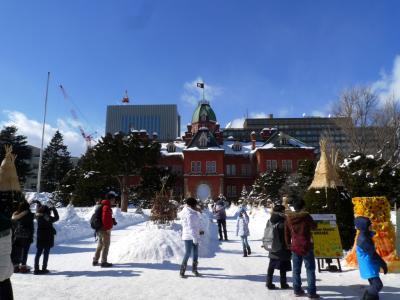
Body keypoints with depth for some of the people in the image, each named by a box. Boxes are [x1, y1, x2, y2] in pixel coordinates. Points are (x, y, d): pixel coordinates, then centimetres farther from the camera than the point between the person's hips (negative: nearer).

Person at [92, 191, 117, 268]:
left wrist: (113, 221, 9)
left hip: (101, 229, 10)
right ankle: (104, 262, 3)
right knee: (106, 245, -2)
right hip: (105, 229, -10)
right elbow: (105, 218, -24)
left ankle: (95, 261, 24)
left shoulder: (105, 206, 15)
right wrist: (108, 228, -19)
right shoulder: (107, 207, -18)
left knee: (100, 244, 18)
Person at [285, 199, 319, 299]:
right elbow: (314, 226, 3)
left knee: (296, 269, 12)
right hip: (306, 246, -4)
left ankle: (297, 290, 18)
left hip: (295, 247, 4)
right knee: (310, 269, 5)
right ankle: (311, 292, 6)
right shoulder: (306, 216, -13)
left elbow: (287, 233, 7)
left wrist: (288, 244, 18)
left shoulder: (289, 218, 0)